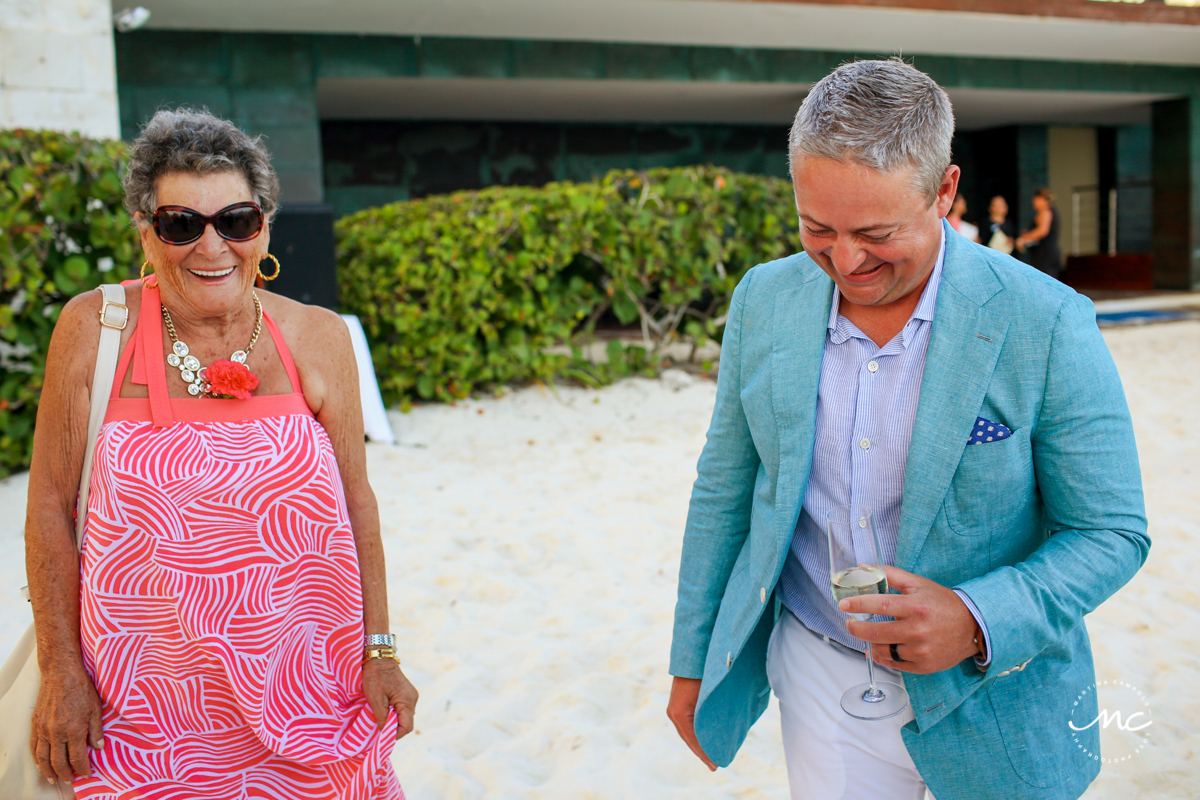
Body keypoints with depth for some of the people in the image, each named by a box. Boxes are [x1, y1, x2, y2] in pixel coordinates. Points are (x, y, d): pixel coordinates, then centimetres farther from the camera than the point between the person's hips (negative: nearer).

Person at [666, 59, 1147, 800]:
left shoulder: (1048, 327, -17)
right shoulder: (764, 300, -6)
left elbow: (1111, 532, -10)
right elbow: (724, 490, 3)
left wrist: (976, 621, -27)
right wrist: (693, 663, 7)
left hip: (990, 697, -2)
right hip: (819, 680, 2)